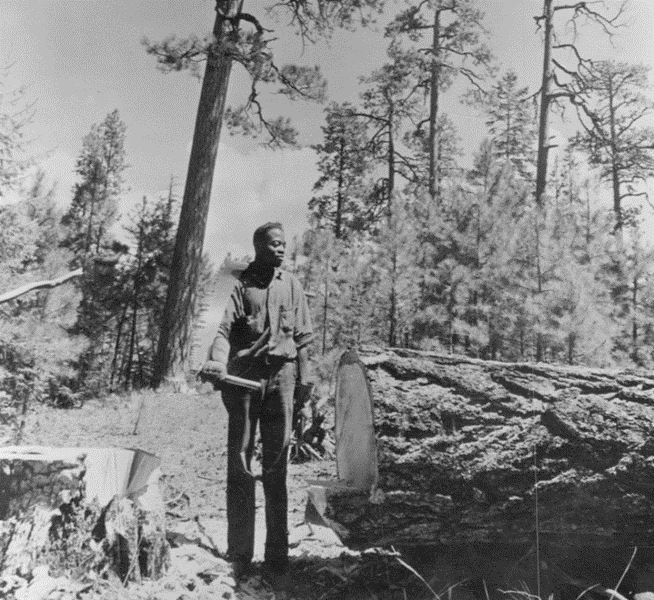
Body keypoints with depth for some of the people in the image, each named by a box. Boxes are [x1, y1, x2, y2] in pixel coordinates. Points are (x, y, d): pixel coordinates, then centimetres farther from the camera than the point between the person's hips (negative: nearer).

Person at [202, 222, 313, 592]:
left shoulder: (292, 284, 11)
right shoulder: (241, 283, 2)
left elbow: (303, 335, 12)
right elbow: (225, 329, -8)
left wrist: (304, 375, 5)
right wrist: (218, 362, -26)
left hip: (281, 375, 2)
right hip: (244, 375, -2)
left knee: (277, 469, 4)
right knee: (240, 467, 3)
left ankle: (277, 562, 10)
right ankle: (239, 558, 12)